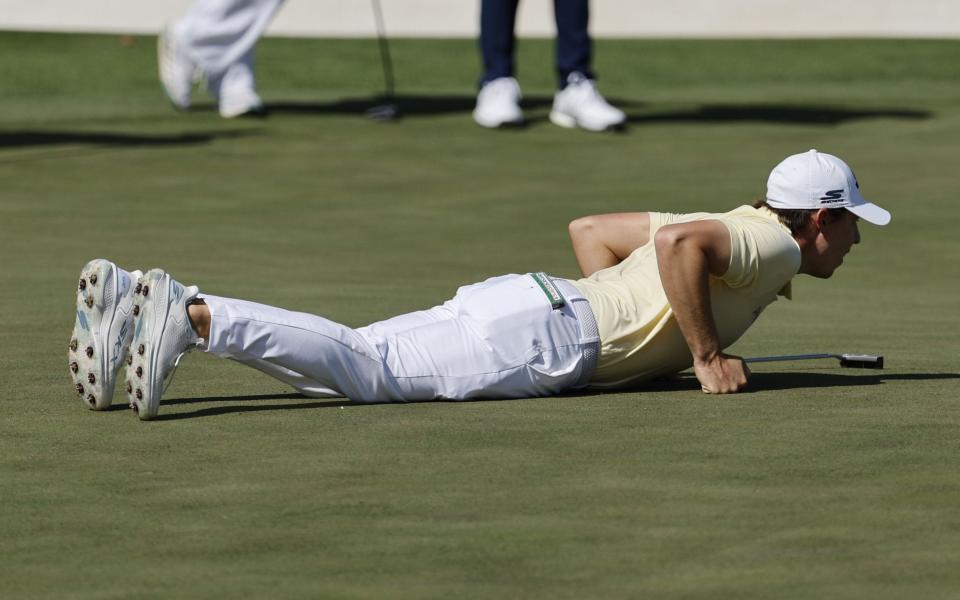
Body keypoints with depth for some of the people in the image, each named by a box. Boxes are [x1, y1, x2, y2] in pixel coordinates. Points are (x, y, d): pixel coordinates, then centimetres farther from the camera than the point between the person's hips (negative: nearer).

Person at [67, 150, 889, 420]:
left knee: (350, 358, -4)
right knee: (369, 371, -20)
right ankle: (193, 314, -38)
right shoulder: (776, 245, 1)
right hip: (543, 338, -8)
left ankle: (133, 299, -16)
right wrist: (706, 356, -11)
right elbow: (677, 244, -20)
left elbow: (590, 228, 34)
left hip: (516, 300, 8)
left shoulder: (729, 223, 29)